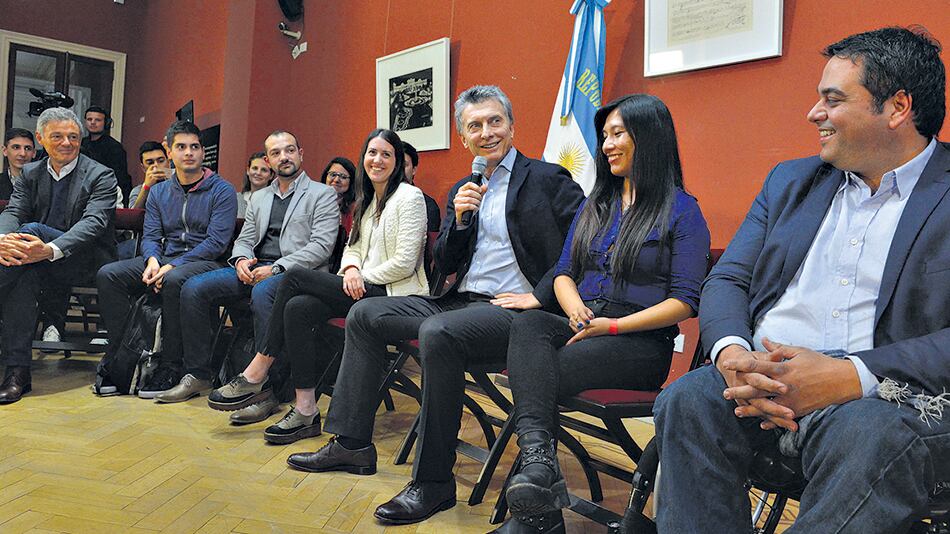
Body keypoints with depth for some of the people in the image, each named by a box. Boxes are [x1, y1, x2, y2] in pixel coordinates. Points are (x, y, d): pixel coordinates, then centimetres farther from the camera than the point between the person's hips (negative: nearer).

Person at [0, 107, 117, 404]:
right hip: (42, 263, 4)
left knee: (32, 229, -29)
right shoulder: (30, 173, 13)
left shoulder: (101, 176, -3)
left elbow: (94, 222, -19)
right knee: (25, 276, -31)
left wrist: (51, 249, -37)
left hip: (87, 261, -4)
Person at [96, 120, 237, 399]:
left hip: (205, 262, -6)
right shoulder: (158, 192, 17)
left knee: (174, 280, -38)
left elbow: (216, 242, -11)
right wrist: (153, 260, -13)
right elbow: (150, 236, 12)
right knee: (108, 275, -15)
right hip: (165, 259, 6)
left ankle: (172, 368, -27)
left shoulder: (222, 191, -2)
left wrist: (172, 266, -19)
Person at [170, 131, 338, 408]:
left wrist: (276, 268, -17)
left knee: (262, 292, -39)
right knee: (193, 289, -13)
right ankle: (199, 374, -2)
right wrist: (241, 260, -4)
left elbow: (321, 246, -8)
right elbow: (244, 240, 22)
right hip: (253, 270, 6)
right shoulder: (258, 197, 24)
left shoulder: (322, 194, 4)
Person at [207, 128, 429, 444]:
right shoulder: (366, 200, 21)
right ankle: (305, 410, -19)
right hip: (364, 289, 7)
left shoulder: (409, 197, -5)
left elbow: (404, 263, -12)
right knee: (297, 308, -21)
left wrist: (363, 277, -7)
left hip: (396, 295, -7)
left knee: (295, 277, -18)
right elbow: (352, 247, 18)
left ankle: (256, 375, -7)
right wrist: (352, 269, -5)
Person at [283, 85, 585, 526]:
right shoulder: (464, 190, 18)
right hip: (461, 301, 8)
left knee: (437, 332, -35)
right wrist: (459, 218, -2)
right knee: (364, 314, 4)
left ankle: (433, 482, -21)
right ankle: (351, 444, 9)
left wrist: (540, 295, -17)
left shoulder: (547, 179, -2)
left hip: (512, 308, -8)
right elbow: (444, 265, 15)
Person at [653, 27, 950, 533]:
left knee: (874, 436, -35)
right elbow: (727, 280, 11)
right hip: (763, 376, 4)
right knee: (687, 401, -26)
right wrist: (732, 352, -11)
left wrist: (851, 376, -22)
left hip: (887, 395, -3)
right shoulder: (790, 180, 19)